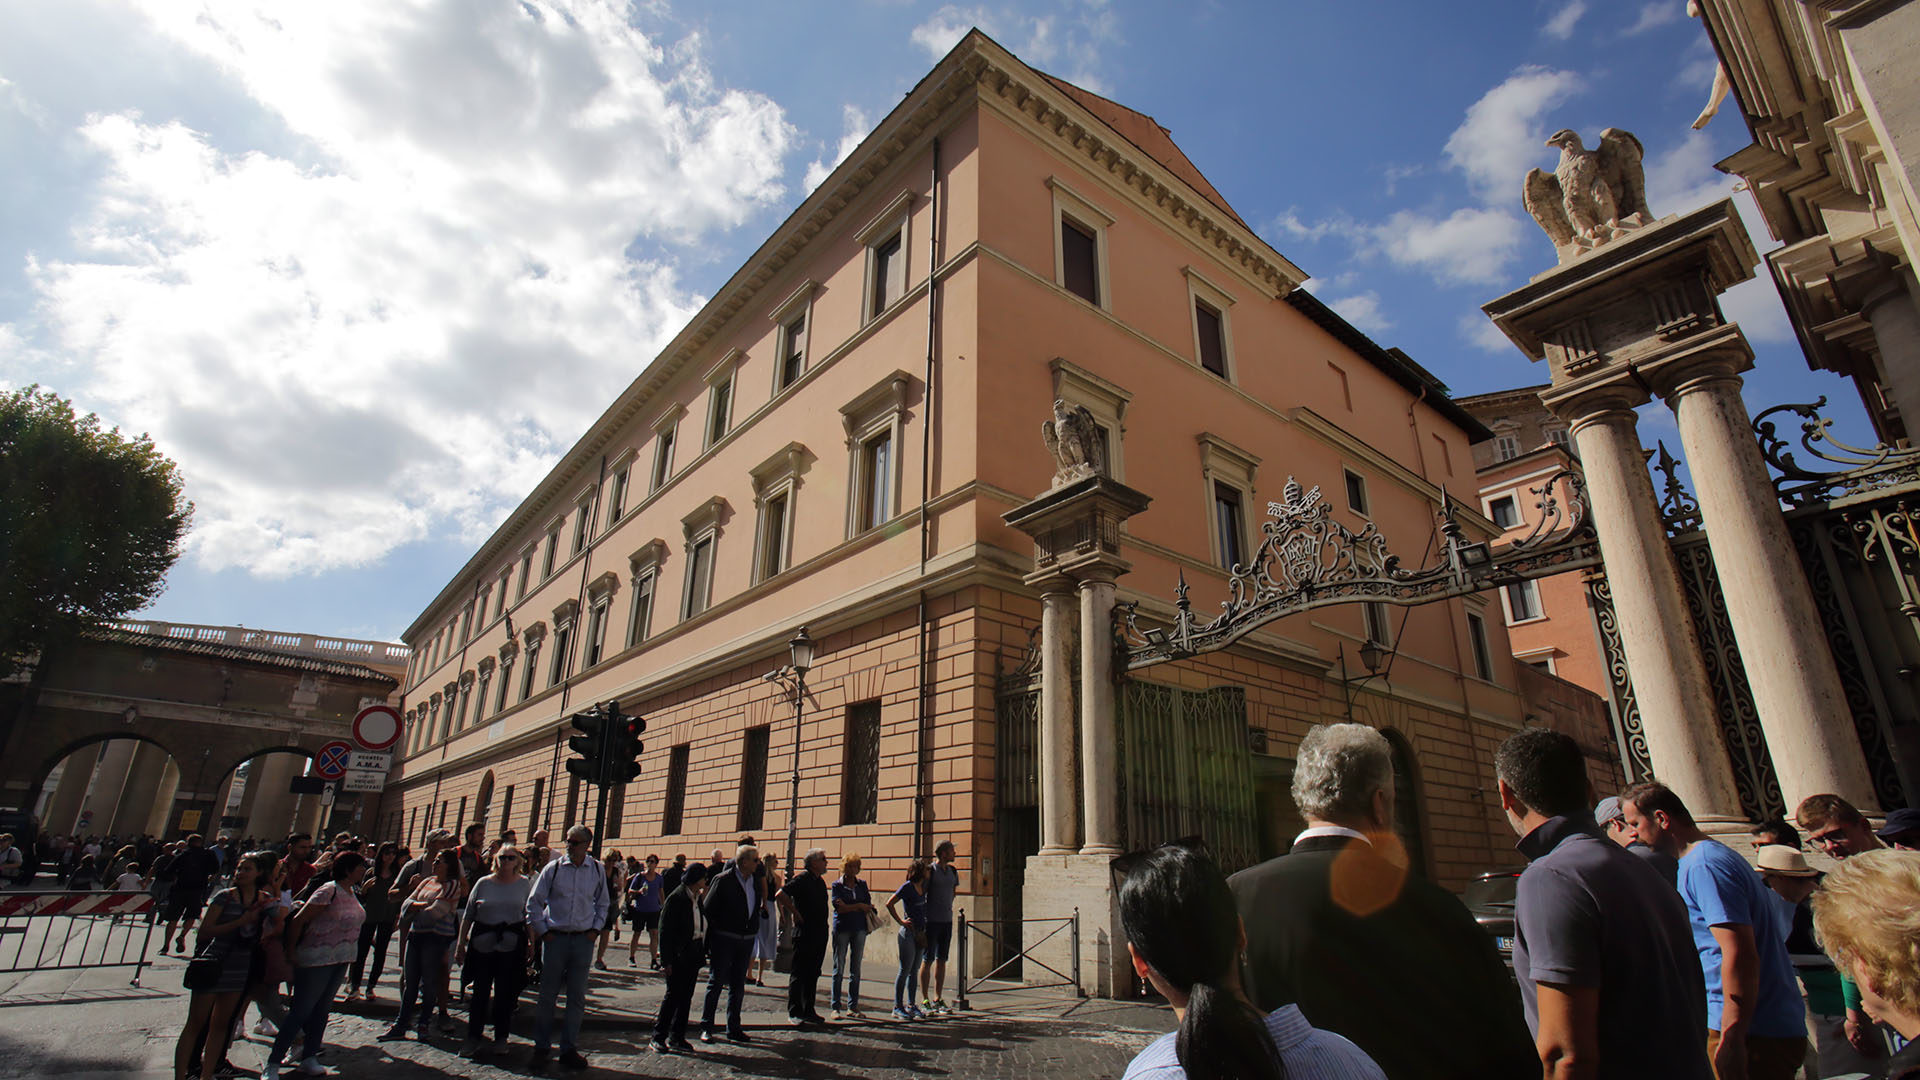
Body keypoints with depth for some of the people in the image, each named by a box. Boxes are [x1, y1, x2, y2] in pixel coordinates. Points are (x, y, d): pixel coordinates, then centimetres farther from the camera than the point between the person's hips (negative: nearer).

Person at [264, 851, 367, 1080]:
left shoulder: (352, 893, 9)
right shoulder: (329, 891, -17)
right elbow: (299, 920, -15)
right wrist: (291, 952, -9)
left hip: (341, 961, 8)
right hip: (318, 959, -8)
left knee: (322, 1010, 14)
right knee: (300, 1011, -1)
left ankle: (309, 1059, 23)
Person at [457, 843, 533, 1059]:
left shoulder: (525, 884, 5)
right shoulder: (484, 883, 4)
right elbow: (468, 916, 8)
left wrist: (532, 941, 1)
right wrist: (461, 944, 5)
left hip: (512, 943, 0)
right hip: (482, 942, 0)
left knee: (506, 991, 3)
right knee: (480, 989, 2)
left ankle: (501, 1037, 16)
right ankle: (473, 1037, 14)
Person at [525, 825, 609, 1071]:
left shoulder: (597, 870, 1)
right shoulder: (553, 868, -5)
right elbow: (533, 901, 2)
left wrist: (596, 928, 4)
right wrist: (542, 931, -2)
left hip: (583, 940, 1)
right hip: (555, 937, -1)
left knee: (577, 998, 7)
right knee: (547, 995, 6)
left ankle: (569, 1048, 19)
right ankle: (541, 1046, 22)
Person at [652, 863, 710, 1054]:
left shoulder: (698, 898, 9)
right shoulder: (676, 898, -13)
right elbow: (665, 930, -13)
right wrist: (666, 960, -15)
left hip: (693, 953, 7)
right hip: (679, 954, -7)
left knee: (686, 996, 10)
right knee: (673, 995, -1)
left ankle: (677, 1037, 18)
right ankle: (658, 1037, 11)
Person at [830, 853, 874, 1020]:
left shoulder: (862, 884, 11)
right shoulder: (837, 884, 0)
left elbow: (868, 905, 6)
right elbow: (840, 907, -9)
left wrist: (848, 906, -7)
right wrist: (859, 906, -9)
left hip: (859, 929, 3)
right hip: (842, 929, -3)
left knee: (856, 969, 6)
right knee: (839, 968, 0)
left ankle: (852, 1006, 13)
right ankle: (836, 1007, 7)